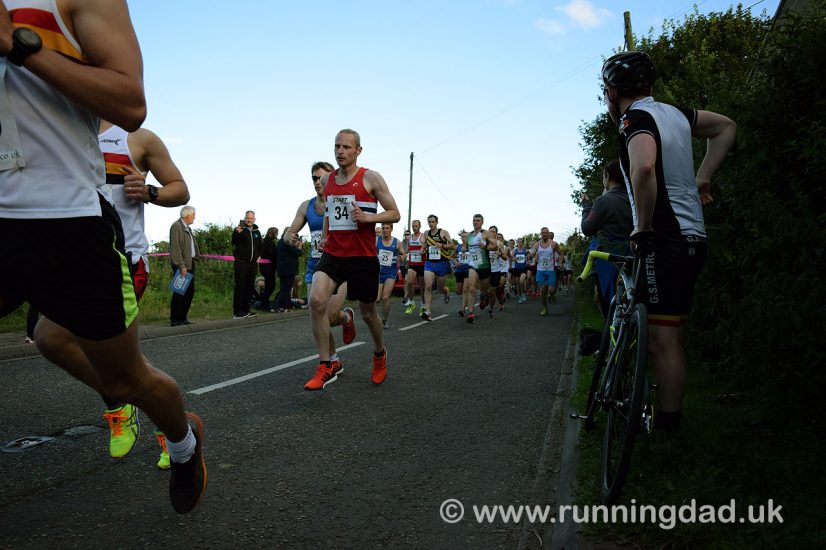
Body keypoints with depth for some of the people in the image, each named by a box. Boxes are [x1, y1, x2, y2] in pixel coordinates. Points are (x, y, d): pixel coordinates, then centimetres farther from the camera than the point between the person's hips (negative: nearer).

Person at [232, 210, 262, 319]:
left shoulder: (257, 231, 15)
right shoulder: (240, 229, -2)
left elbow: (260, 246, 26)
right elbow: (234, 242, -15)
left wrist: (259, 256, 12)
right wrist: (237, 233, -32)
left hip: (253, 263, 6)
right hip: (241, 262, -6)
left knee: (249, 287, 9)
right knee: (240, 286, -7)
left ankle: (246, 310, 16)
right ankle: (237, 311, -6)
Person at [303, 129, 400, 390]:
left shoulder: (370, 178, -5)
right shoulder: (327, 180, 9)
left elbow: (395, 214, -4)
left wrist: (368, 217, -20)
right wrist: (324, 236, 14)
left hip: (363, 256, -3)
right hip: (333, 253, 3)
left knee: (368, 313, 10)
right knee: (316, 300, -22)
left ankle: (380, 353, 43)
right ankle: (325, 367, -7)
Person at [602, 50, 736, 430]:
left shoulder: (635, 119, -13)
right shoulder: (672, 112, 15)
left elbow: (644, 167, -35)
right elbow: (726, 127, 30)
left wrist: (643, 227, -22)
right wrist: (701, 180, 22)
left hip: (664, 240, -10)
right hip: (692, 237, 10)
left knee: (663, 340, -7)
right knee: (668, 335, 19)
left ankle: (668, 428, -1)